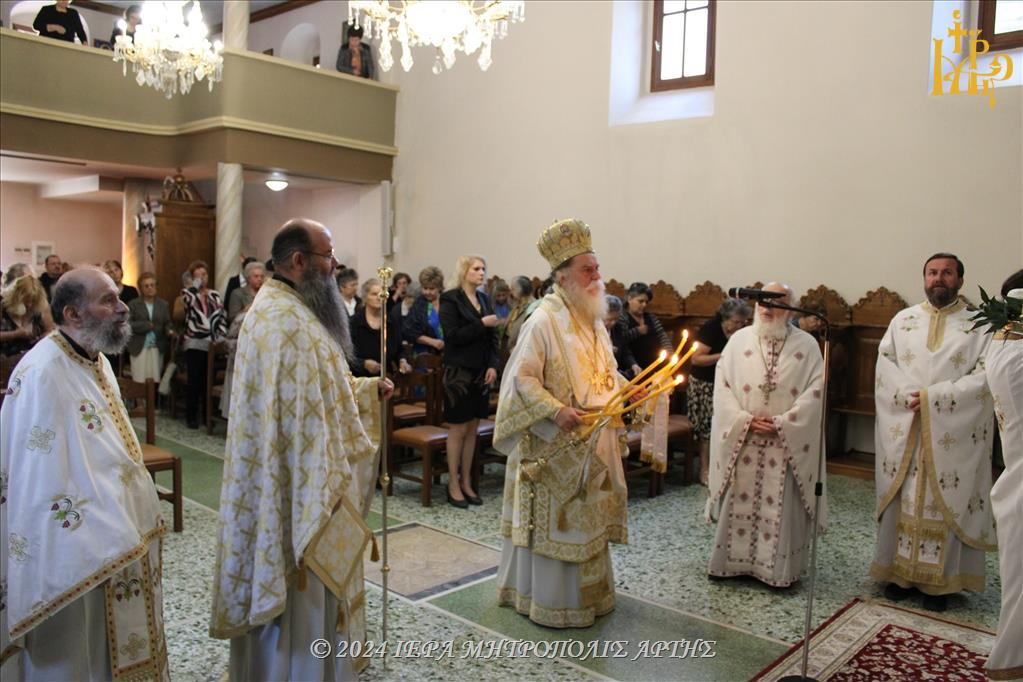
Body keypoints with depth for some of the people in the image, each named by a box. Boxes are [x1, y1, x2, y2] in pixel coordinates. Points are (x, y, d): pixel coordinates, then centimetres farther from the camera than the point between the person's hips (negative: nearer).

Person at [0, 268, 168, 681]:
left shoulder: (96, 359, 6)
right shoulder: (42, 375, -23)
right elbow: (41, 479, -25)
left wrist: (129, 524, 16)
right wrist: (95, 545, -24)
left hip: (116, 538, 9)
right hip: (76, 550, -9)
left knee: (119, 646, 22)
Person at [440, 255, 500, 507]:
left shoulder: (484, 299, 11)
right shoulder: (450, 299, -7)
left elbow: (492, 336, 10)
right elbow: (453, 336, -16)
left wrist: (493, 365, -2)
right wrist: (481, 324, -16)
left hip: (481, 373, 6)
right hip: (459, 373, -6)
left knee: (472, 429, 10)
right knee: (458, 430, 1)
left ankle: (466, 482, 20)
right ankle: (453, 485, 12)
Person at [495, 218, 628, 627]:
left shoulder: (594, 321, 10)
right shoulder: (544, 322, -15)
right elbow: (522, 377, -18)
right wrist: (556, 410, -29)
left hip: (592, 444, 8)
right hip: (555, 445, -8)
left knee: (585, 518, 17)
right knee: (553, 521, 3)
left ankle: (587, 591, 33)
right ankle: (552, 601, 17)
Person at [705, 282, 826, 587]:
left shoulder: (807, 345, 1)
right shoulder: (739, 340, 3)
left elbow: (816, 391, -5)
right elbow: (722, 385, -1)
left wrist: (782, 423, -14)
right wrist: (745, 420, -12)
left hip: (788, 442, -1)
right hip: (741, 440, 1)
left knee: (782, 505, 2)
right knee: (738, 501, 7)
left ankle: (779, 568, 15)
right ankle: (731, 561, 20)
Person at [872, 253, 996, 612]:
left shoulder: (979, 324, 1)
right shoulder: (903, 320, 9)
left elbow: (984, 376, -8)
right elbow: (885, 366, 3)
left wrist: (931, 397, -16)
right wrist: (908, 396, -15)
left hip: (953, 435, -2)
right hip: (903, 431, 2)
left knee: (945, 503, 3)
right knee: (902, 501, 6)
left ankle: (939, 581, 13)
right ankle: (900, 572, 16)